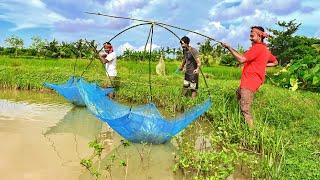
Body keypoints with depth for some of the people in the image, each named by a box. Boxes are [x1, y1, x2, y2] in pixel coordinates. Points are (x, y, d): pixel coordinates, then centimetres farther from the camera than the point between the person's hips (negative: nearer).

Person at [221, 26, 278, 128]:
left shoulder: (257, 47, -14)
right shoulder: (265, 49, 16)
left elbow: (242, 59, -23)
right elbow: (275, 62, 30)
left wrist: (229, 48, -17)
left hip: (250, 82, -11)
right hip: (254, 80, 11)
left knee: (245, 110, -12)